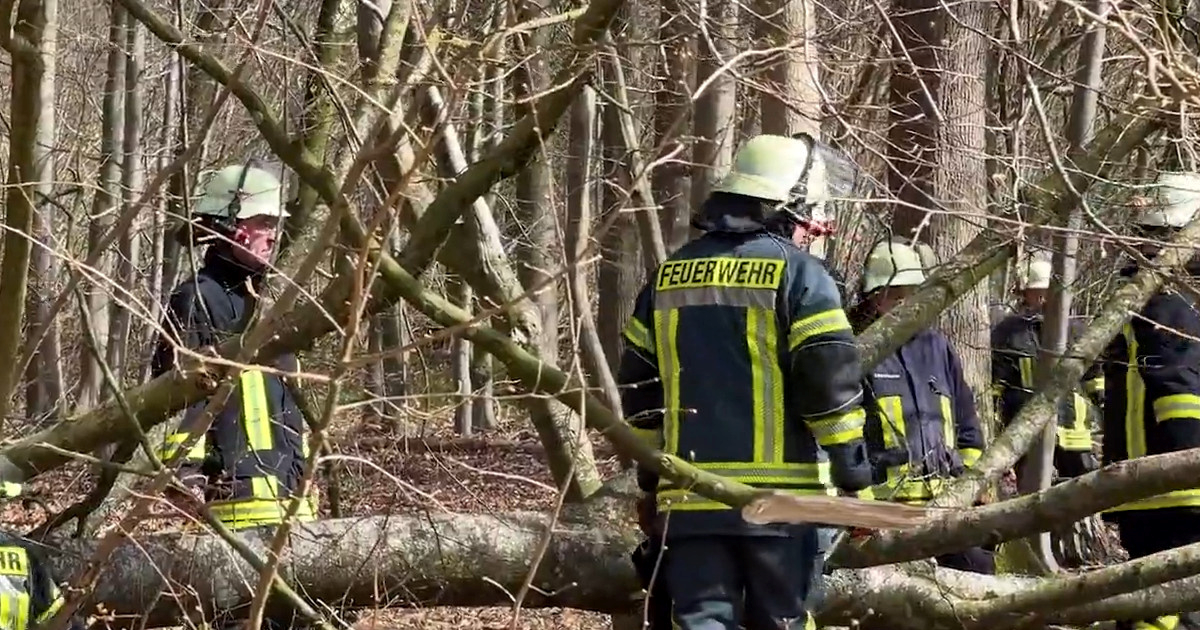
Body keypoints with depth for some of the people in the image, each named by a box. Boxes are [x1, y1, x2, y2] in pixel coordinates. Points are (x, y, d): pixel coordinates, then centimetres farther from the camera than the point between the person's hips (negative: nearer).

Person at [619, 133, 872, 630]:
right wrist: (854, 478, -4)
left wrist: (651, 475, 26)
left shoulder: (669, 276, 13)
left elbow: (639, 386, 18)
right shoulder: (798, 273, -5)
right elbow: (832, 381, -9)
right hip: (780, 493, -4)